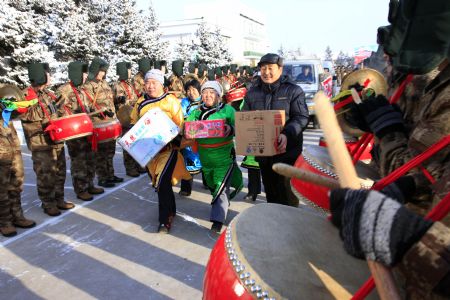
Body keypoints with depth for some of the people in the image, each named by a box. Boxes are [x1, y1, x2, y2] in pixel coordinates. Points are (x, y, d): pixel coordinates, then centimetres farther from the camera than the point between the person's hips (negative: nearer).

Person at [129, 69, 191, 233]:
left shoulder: (171, 101, -5)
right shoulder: (141, 102, 8)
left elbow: (180, 125, -6)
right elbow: (134, 123, 17)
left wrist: (174, 141, -19)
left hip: (168, 147, -5)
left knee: (163, 182, -15)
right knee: (158, 182, 15)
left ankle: (165, 220, 0)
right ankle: (171, 210, 37)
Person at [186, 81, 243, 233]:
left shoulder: (228, 110, -4)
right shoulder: (196, 113, 6)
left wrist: (230, 129, -30)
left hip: (224, 156, -4)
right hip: (205, 157, 5)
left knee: (222, 187, -7)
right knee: (212, 185, 19)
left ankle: (218, 219, -1)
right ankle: (223, 204, 46)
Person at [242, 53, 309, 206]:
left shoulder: (293, 90, -2)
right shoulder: (253, 92, 10)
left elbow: (302, 117, -8)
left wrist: (287, 134, -25)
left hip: (286, 150, -4)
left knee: (287, 192, -2)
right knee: (270, 189, 17)